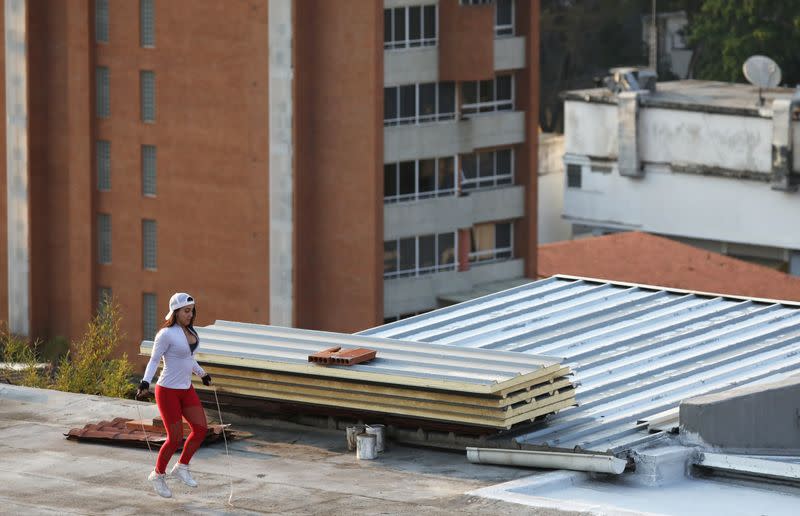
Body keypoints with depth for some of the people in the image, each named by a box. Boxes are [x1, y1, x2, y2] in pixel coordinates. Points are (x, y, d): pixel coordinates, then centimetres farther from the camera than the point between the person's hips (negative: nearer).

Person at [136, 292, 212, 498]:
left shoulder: (189, 331, 7)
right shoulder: (166, 334, -16)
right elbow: (154, 360, -16)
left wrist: (202, 374, 33)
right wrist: (145, 383, -27)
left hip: (186, 389, 8)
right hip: (168, 391, -8)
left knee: (201, 428, 0)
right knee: (176, 438, -4)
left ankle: (181, 467, 18)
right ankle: (158, 475, 18)